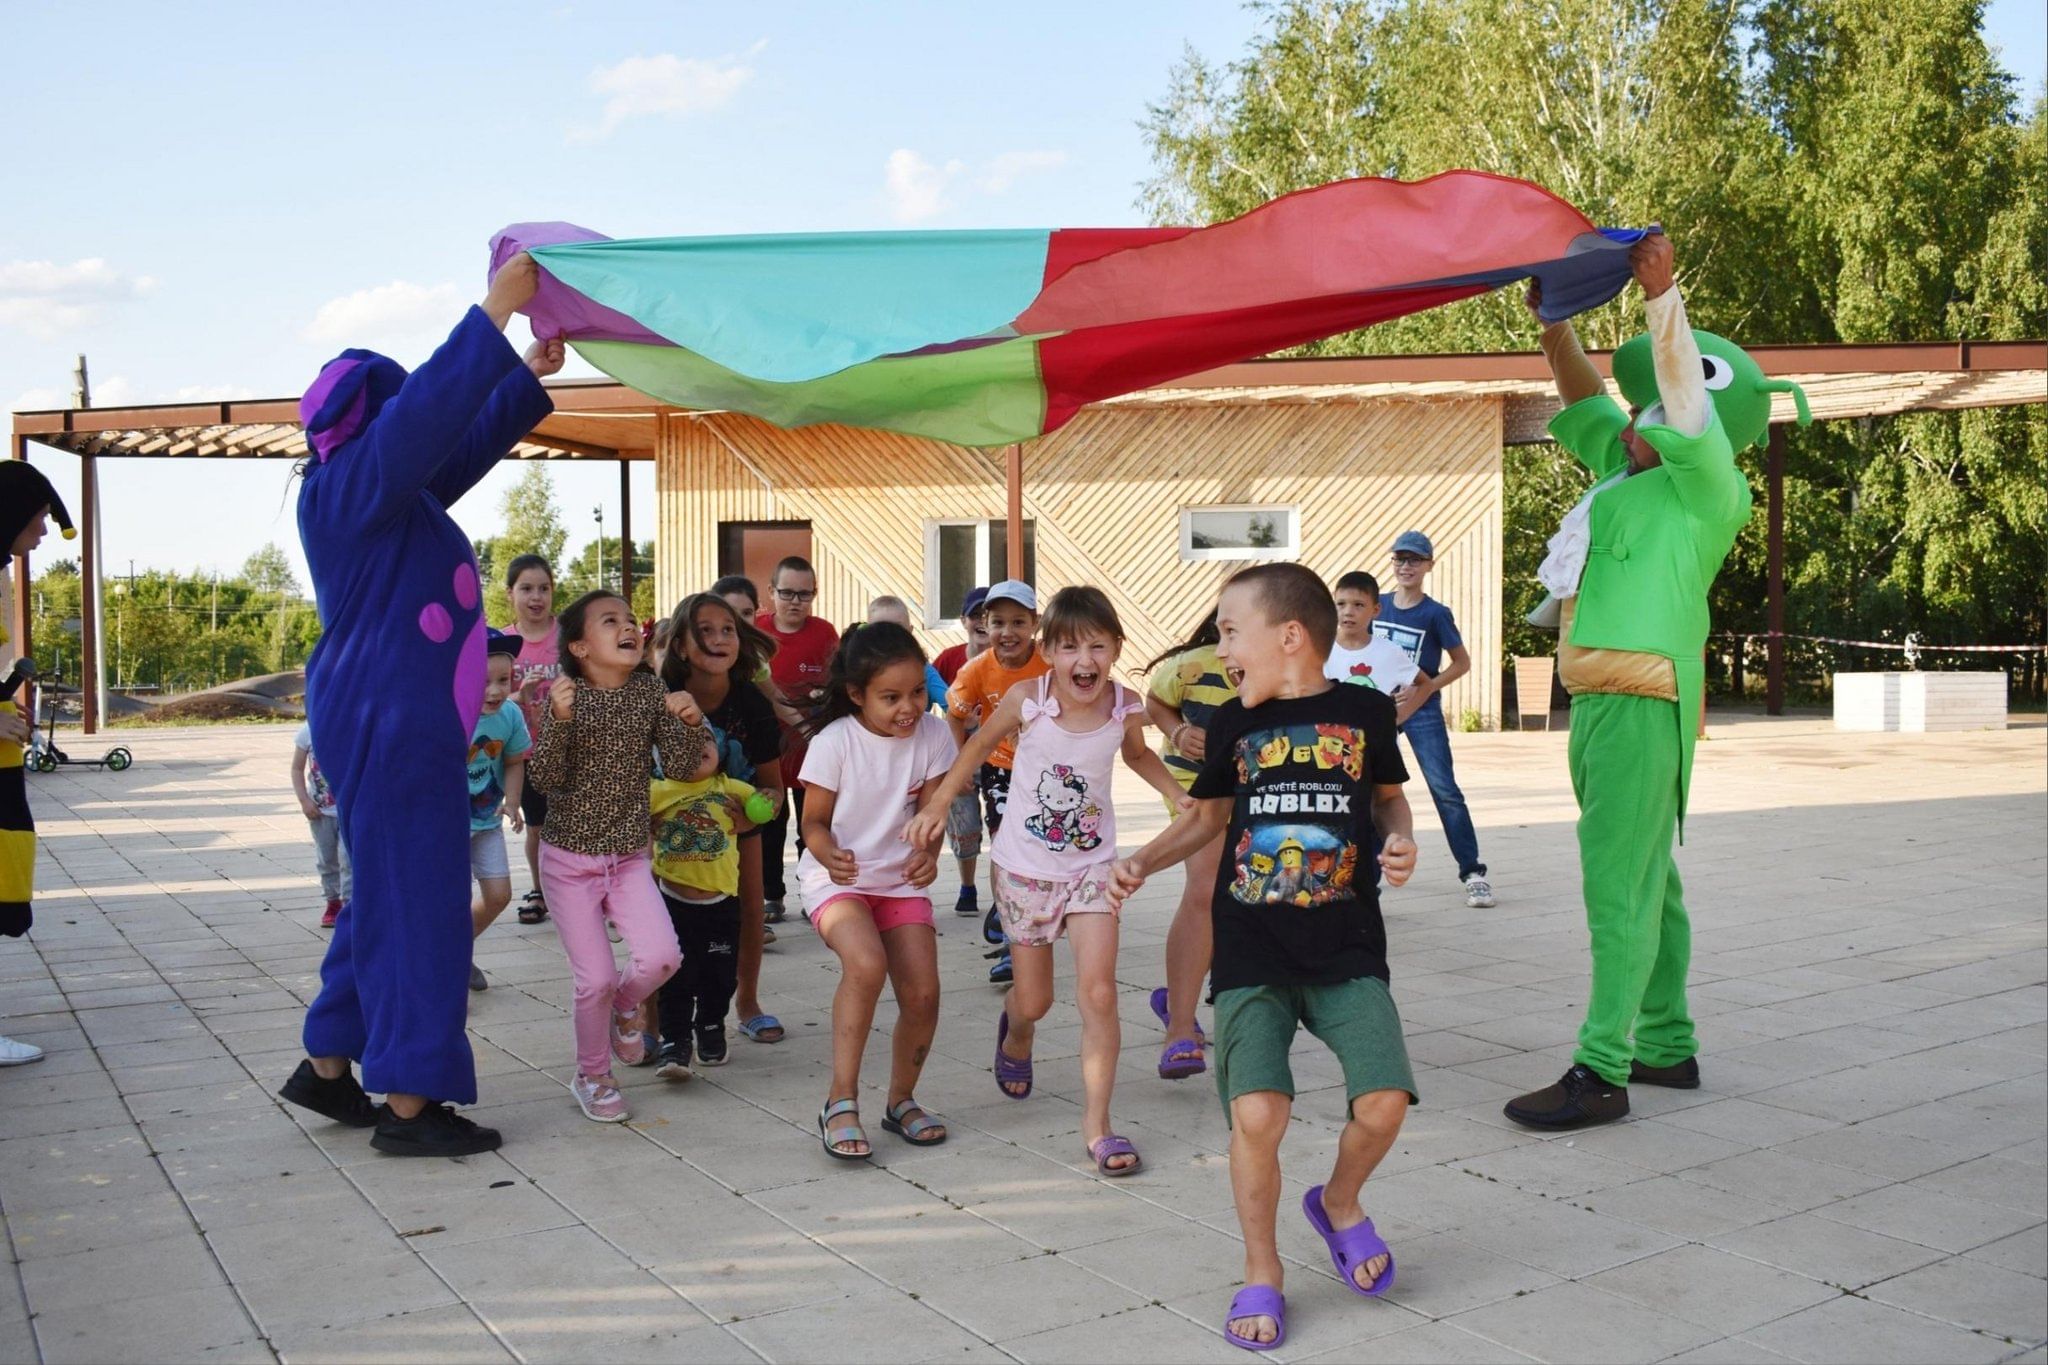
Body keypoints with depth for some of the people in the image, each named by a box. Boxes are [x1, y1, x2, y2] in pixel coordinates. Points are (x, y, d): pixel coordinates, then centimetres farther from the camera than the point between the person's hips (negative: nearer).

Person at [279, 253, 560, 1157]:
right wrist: (495, 314, -22)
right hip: (387, 726, -10)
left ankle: (328, 1067, 27)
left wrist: (530, 375, 27)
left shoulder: (395, 493, 15)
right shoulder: (350, 486, -11)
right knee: (412, 901, -6)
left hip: (405, 726, 10)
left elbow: (465, 442, 28)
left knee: (390, 897, 16)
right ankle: (408, 1103, 1)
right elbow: (430, 410, -24)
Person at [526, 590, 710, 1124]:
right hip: (570, 859, -3)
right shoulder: (566, 696, -10)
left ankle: (622, 1007, 20)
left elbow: (680, 764, -5)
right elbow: (545, 777, -17)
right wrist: (560, 720, -34)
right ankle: (591, 1076, 22)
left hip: (629, 857, 3)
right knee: (596, 978, -3)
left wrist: (690, 723, -25)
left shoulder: (650, 692, -1)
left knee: (660, 956, -15)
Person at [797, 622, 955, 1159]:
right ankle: (840, 1101, -17)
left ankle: (901, 1100, 21)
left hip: (901, 879, 4)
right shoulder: (834, 741, -16)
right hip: (836, 879, -4)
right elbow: (814, 820, -9)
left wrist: (927, 853, -26)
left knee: (923, 994, -6)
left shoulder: (933, 736, -7)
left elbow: (929, 813, -3)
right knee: (867, 963, -31)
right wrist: (830, 855, -32)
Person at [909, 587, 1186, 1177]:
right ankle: (1015, 1036, 51)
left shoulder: (1125, 706, -11)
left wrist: (1180, 797, 0)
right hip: (1024, 867, -1)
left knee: (1099, 992, -12)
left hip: (1092, 868, 1)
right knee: (1034, 1001, 12)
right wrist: (938, 805, -4)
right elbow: (978, 747, 1)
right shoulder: (1026, 700, -18)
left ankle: (1097, 1124, 1)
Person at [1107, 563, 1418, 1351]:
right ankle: (1261, 1273, 9)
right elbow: (1208, 816, 19)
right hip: (1252, 953, 0)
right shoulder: (1233, 723, 5)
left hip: (1348, 950, 0)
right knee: (1256, 1112, -16)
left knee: (1384, 1102, -14)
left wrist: (1400, 841, -3)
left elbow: (1389, 796, 17)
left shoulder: (1364, 712, 1)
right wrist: (1144, 863, 5)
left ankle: (1339, 1202, 22)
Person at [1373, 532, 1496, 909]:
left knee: (1445, 790, -8)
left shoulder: (1436, 614, -6)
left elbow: (1462, 662, -2)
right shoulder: (1378, 607, 4)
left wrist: (1428, 685, -15)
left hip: (1422, 711, -4)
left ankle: (1472, 872, -3)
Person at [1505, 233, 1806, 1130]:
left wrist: (1660, 290, -17)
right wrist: (1553, 320, 22)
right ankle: (1667, 1046, 25)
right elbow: (1583, 399, 28)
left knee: (1620, 882, -11)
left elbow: (1688, 394, -17)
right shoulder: (1626, 471, 17)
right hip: (1600, 697, 10)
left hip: (1641, 701, -10)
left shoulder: (1705, 488, -4)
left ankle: (1601, 1072, -9)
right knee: (1646, 879, 15)